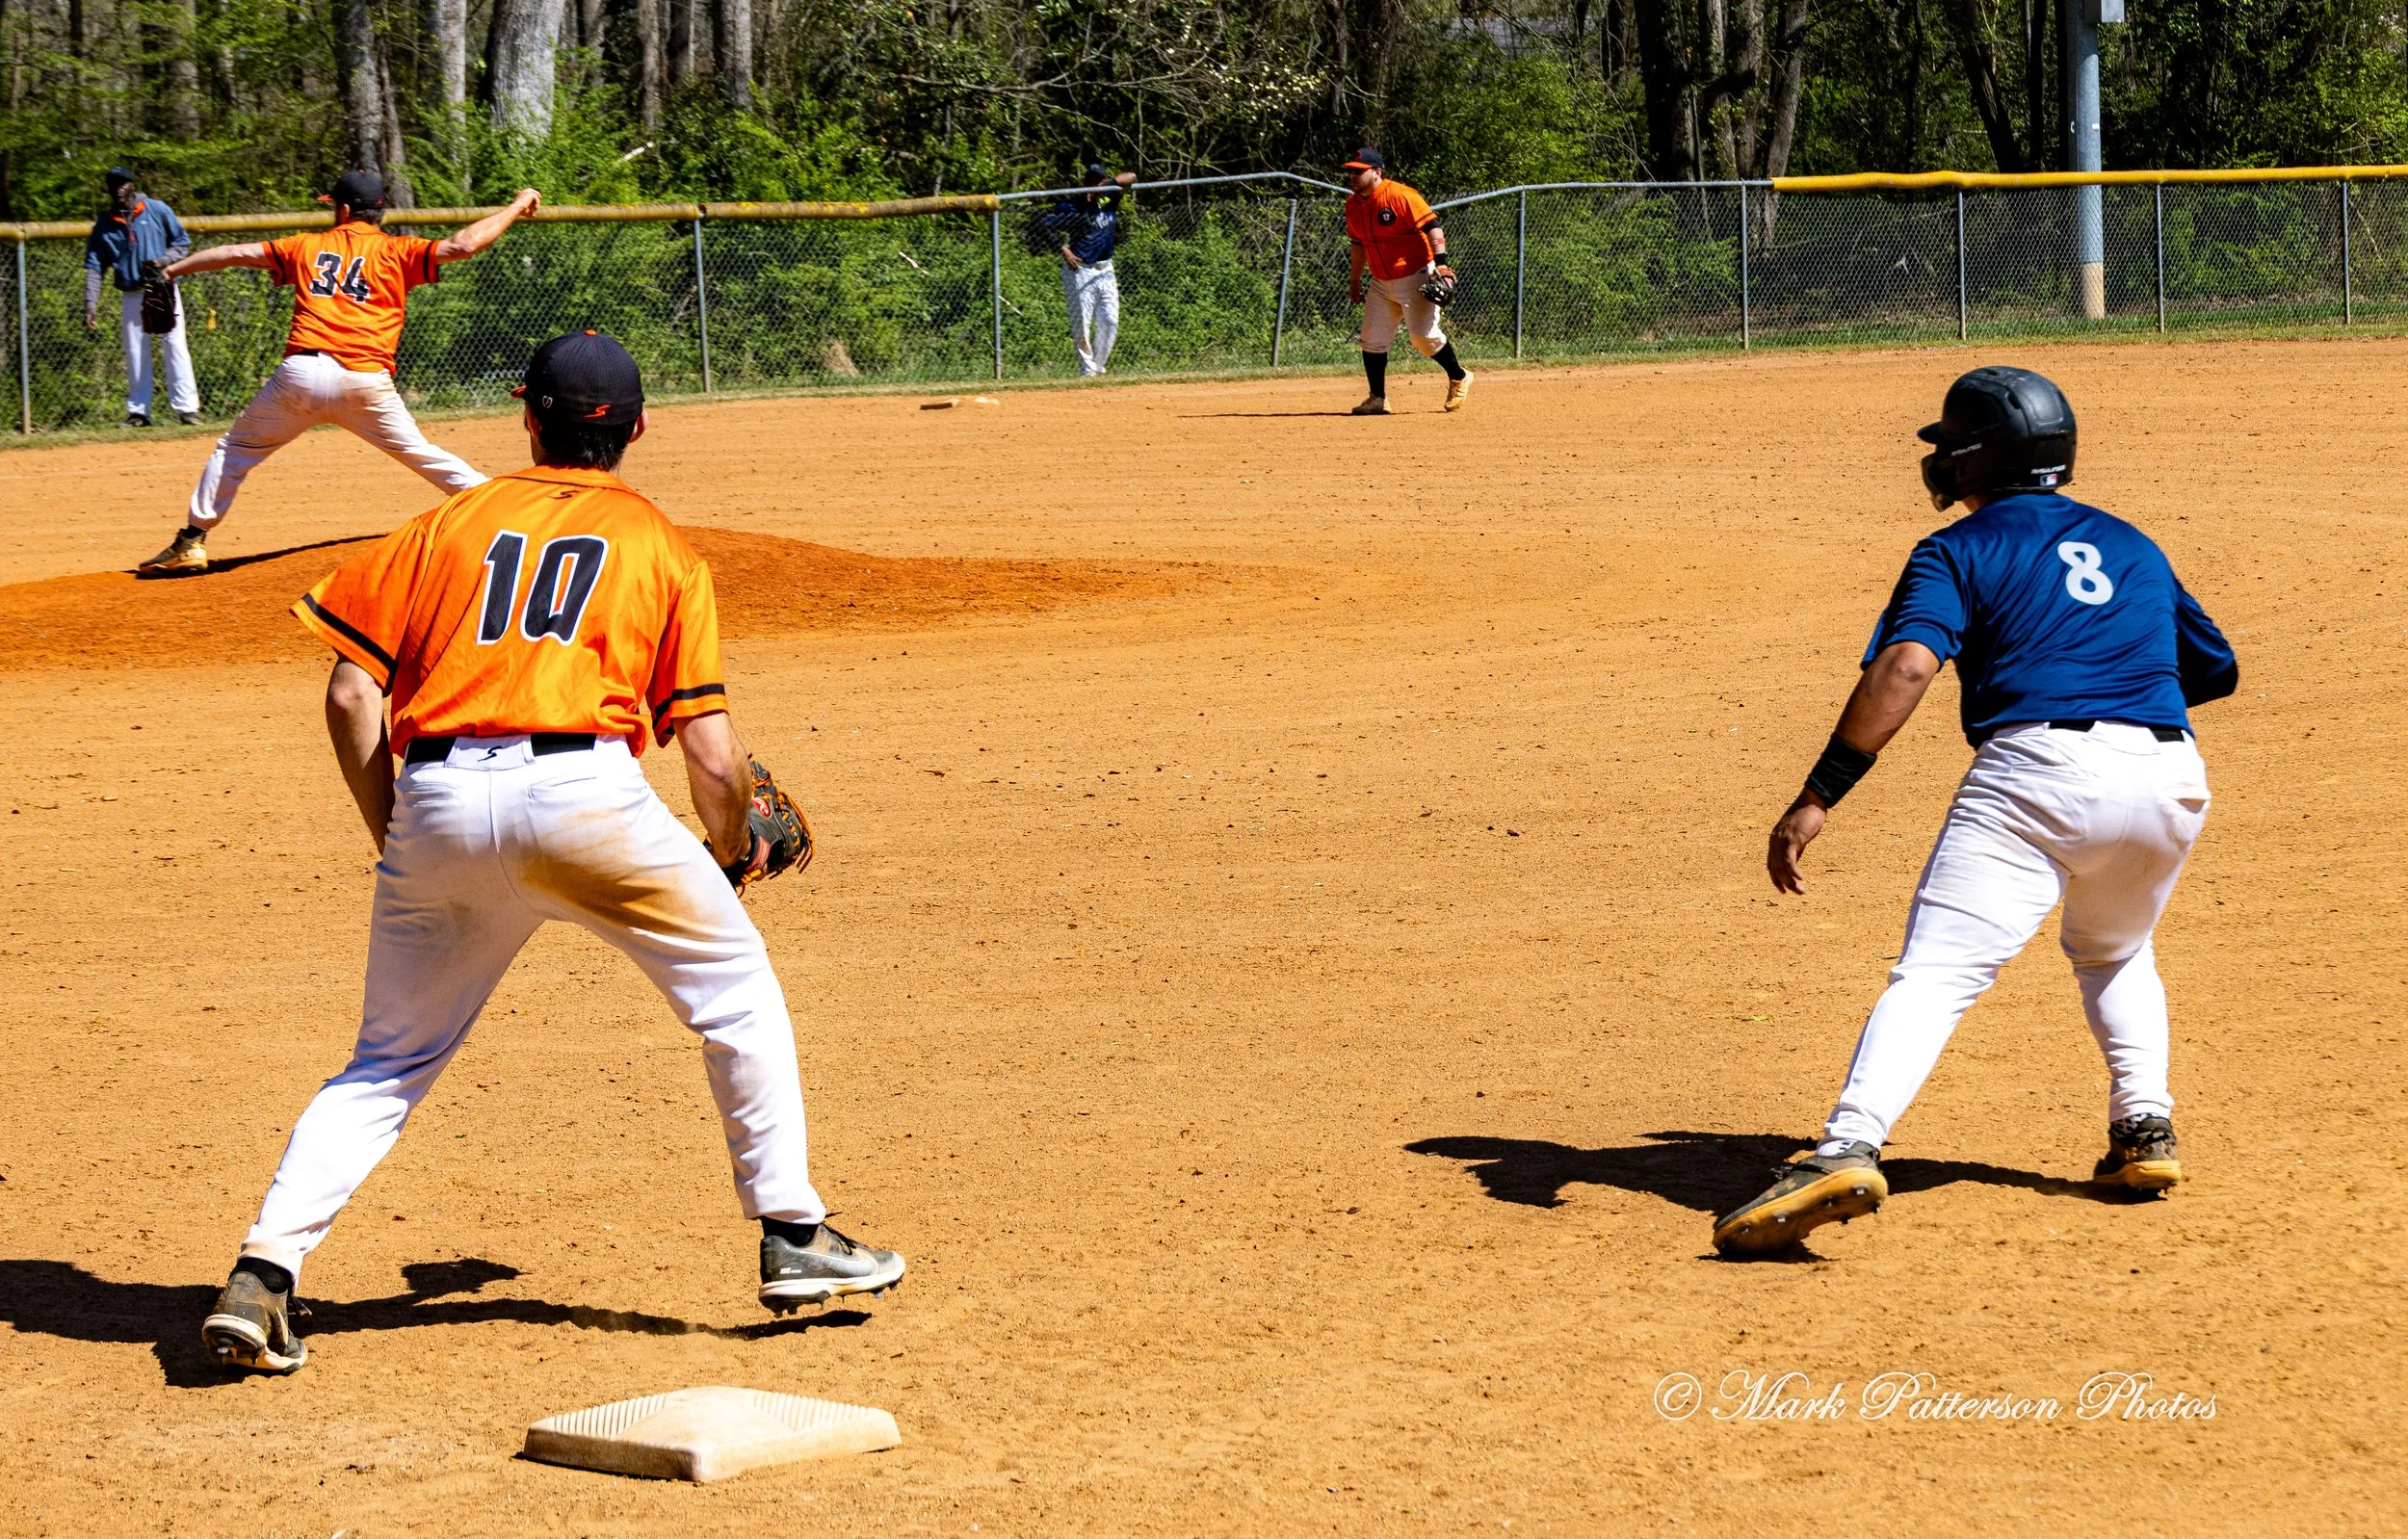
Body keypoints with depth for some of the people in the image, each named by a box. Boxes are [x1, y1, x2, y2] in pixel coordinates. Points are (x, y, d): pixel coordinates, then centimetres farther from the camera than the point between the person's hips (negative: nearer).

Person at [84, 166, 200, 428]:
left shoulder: (157, 210, -2)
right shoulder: (104, 224, 3)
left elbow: (182, 242, 4)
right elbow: (94, 266, 1)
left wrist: (163, 260, -16)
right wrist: (90, 304, -8)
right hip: (131, 296, 3)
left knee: (175, 347, -8)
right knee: (135, 354, 6)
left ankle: (186, 407, -7)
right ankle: (138, 411, 13)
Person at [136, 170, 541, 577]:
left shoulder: (307, 246, 18)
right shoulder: (395, 252, 10)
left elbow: (235, 253, 22)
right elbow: (462, 246, -1)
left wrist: (169, 272, 31)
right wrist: (517, 207, 12)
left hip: (301, 375, 0)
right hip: (366, 380, 0)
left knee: (235, 450, 15)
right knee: (420, 454, 14)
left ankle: (192, 542, 10)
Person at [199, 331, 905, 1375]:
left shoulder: (449, 524, 21)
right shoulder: (662, 547, 17)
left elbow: (351, 695, 12)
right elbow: (713, 756, 9)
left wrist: (400, 848, 20)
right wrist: (731, 856, 28)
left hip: (433, 806, 3)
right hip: (579, 787, -2)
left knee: (388, 1064, 15)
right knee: (733, 984, 18)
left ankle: (264, 1273, 0)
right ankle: (791, 1237, 17)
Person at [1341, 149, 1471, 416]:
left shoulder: (1400, 196, -17)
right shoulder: (1353, 205, 6)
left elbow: (1432, 227, -19)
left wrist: (1439, 262, -28)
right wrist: (1354, 280, 20)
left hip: (1416, 277, -7)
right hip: (1381, 282, 7)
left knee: (1423, 334, -13)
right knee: (1372, 339, 1)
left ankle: (1459, 377, 10)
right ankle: (1378, 399, 9)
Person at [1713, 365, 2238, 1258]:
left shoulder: (1958, 551, 10)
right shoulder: (2133, 547, 26)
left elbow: (1907, 663, -9)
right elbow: (2216, 669, 34)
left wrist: (1818, 798, -14)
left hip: (2035, 764, -5)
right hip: (2166, 775, 5)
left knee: (1935, 974, -14)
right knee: (2113, 952, 33)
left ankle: (1848, 1151, -33)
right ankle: (2145, 1132, 20)